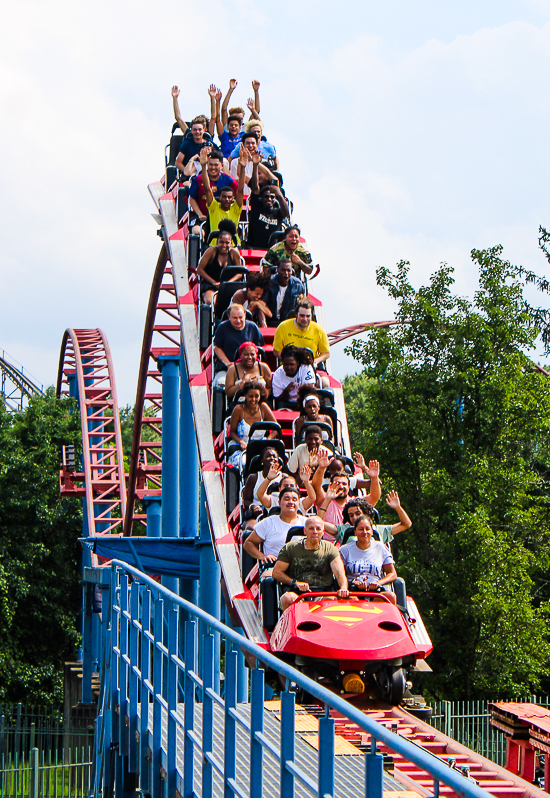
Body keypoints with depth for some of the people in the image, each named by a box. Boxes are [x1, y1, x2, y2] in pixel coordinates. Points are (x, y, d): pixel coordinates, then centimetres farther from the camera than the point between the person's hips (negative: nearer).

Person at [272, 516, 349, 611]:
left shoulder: (330, 548, 11)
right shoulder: (290, 548, 11)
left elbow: (339, 572, -5)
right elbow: (276, 572, 7)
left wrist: (343, 588, -28)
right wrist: (295, 582, -10)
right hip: (295, 592, 0)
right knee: (288, 599, -35)